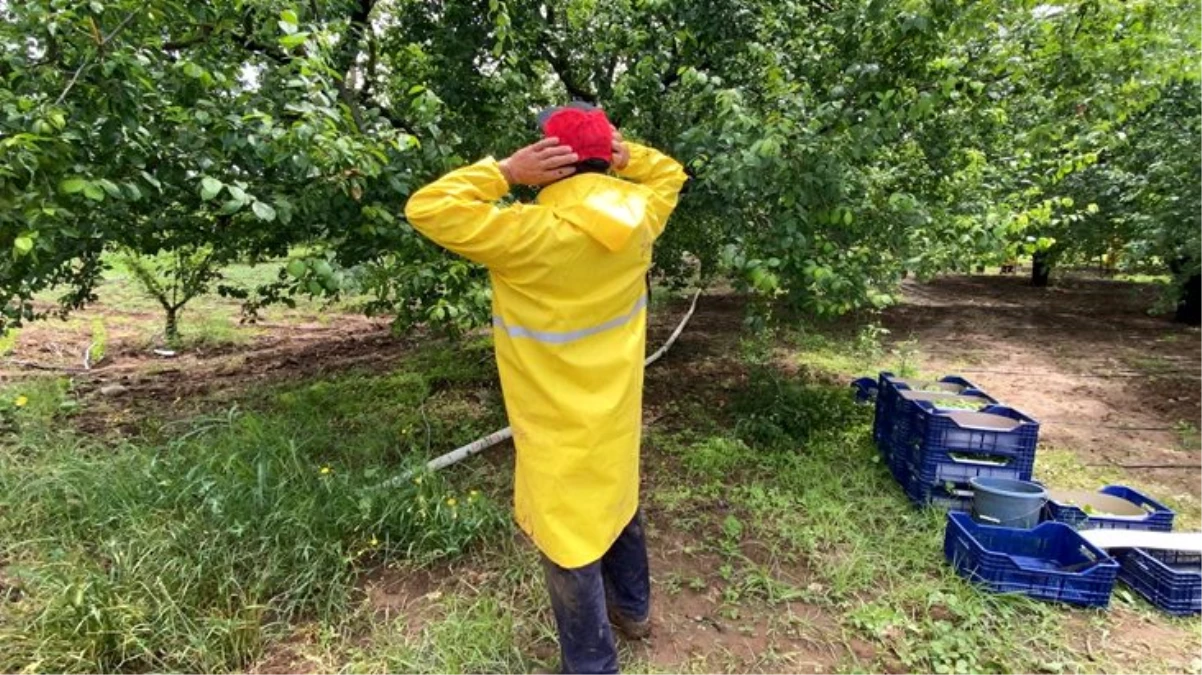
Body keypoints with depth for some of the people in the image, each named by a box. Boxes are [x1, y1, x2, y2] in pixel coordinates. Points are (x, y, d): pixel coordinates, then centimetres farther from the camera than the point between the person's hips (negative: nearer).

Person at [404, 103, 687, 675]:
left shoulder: (530, 234, -27)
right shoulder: (638, 216, -8)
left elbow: (426, 208, -23)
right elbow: (669, 174, 14)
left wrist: (505, 172, -19)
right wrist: (620, 154, -2)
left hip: (561, 424, -7)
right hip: (616, 409, 7)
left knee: (568, 537, 10)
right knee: (617, 502, 27)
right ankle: (633, 607, 49)